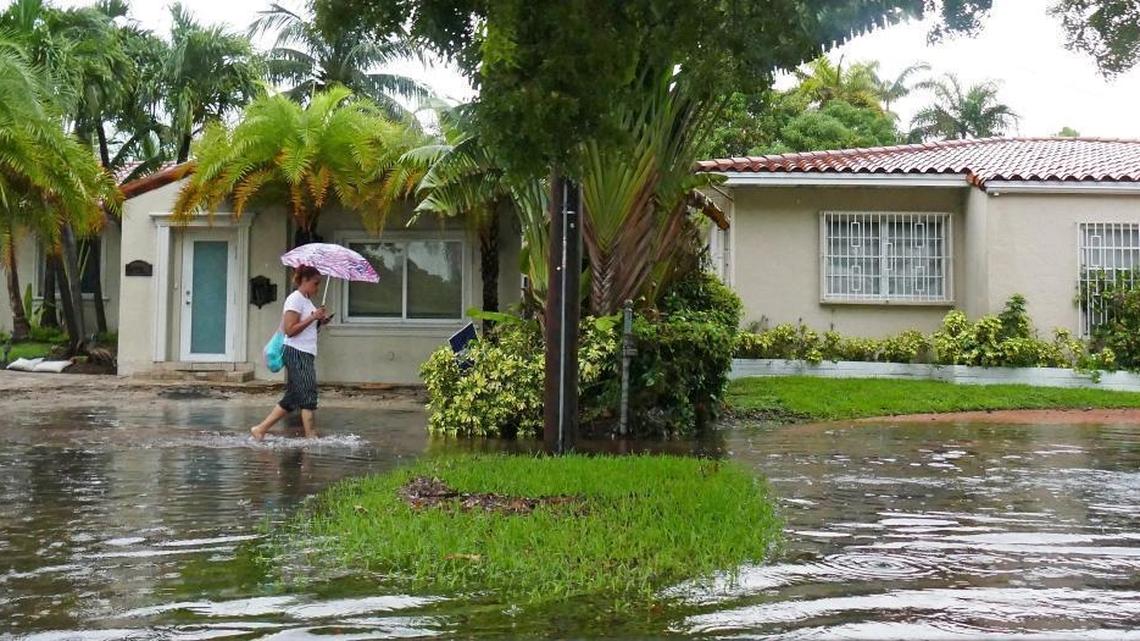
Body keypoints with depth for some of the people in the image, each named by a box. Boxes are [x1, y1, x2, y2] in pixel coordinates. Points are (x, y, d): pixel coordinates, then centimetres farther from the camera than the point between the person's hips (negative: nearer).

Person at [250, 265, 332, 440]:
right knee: (309, 396, -11)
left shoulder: (306, 300, 19)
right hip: (297, 353, -10)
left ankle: (260, 430, 14)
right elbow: (290, 330, -17)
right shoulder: (295, 299, -10)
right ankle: (311, 437, -10)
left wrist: (320, 321, 5)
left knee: (293, 398, 10)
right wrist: (312, 318, -18)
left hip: (306, 354, 10)